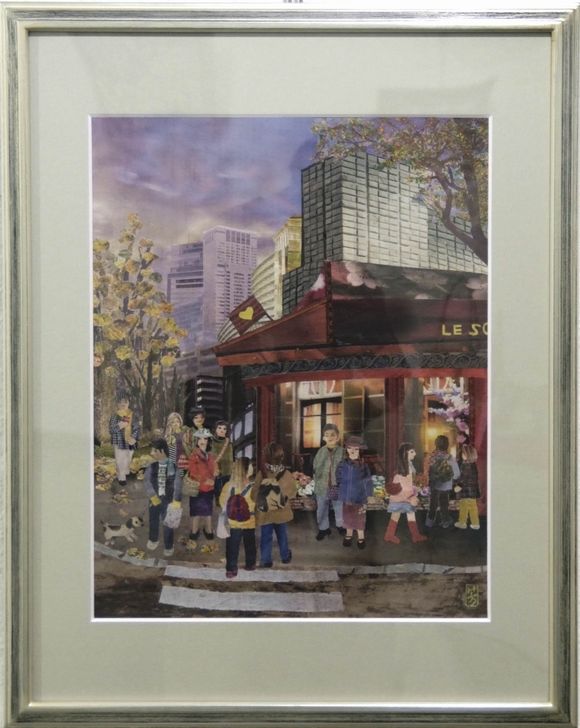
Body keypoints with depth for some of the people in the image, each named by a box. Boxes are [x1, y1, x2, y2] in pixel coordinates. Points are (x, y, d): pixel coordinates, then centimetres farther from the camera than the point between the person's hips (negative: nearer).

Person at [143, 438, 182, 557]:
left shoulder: (173, 466, -13)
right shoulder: (151, 466, -5)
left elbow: (177, 484, -14)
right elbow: (146, 481, -10)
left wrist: (176, 501, -20)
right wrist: (153, 496, -19)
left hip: (168, 499, -3)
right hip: (155, 499, 3)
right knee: (153, 521, 19)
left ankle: (168, 547, 26)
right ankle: (153, 540, 46)